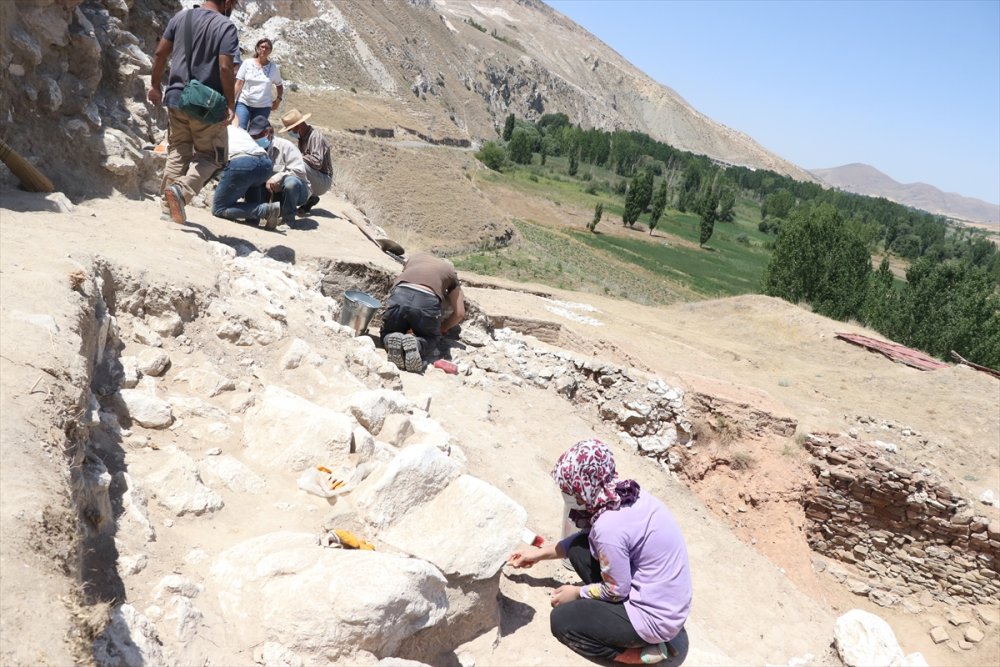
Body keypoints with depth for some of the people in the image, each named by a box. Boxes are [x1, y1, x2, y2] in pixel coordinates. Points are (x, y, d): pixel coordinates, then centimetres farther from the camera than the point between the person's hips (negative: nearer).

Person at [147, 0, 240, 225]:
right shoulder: (226, 26, -9)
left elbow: (160, 53, 9)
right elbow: (225, 68, -17)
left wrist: (155, 85, 19)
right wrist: (230, 105, -11)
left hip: (177, 98, 5)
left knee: (178, 152, 14)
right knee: (210, 155, 7)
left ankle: (170, 206, 14)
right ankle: (182, 190, -16)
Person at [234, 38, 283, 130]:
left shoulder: (273, 67, 2)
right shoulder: (247, 63, 0)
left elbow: (279, 85, 16)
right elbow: (239, 83, 0)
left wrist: (278, 99, 1)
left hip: (263, 107, 1)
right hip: (244, 103, -1)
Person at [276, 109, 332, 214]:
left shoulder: (315, 136, -18)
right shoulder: (302, 137, 11)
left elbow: (317, 162, -29)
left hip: (323, 181, -9)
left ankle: (309, 197, -15)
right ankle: (310, 198, 4)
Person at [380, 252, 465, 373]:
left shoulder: (417, 256, 36)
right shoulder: (450, 272, 31)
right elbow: (460, 313, 26)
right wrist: (442, 329, 43)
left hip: (399, 296, 2)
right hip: (427, 301, -1)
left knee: (387, 335, 28)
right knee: (431, 340, 26)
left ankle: (393, 340, -9)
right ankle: (417, 345, -9)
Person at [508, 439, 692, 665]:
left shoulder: (609, 526, -28)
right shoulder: (626, 494, -2)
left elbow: (616, 591, -15)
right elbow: (587, 538, 14)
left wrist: (577, 593, 3)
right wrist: (541, 553, 18)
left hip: (655, 617, -8)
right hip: (667, 602, 8)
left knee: (562, 621, 4)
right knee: (579, 548, 7)